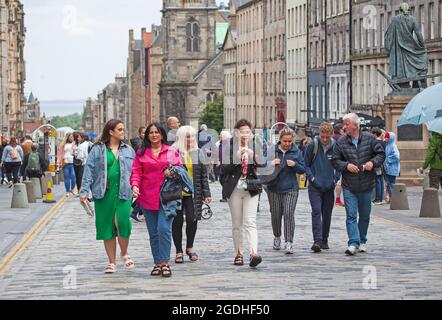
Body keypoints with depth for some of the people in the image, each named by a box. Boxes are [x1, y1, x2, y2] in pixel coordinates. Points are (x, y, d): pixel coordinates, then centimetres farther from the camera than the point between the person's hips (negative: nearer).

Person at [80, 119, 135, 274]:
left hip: (123, 193, 0)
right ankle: (112, 262, 14)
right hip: (104, 194, 0)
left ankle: (125, 254, 11)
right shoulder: (97, 150, 4)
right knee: (107, 227, 3)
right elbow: (89, 170, 1)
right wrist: (84, 191, -6)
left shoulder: (128, 150, 13)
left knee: (122, 222, -15)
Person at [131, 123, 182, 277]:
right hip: (147, 198, 2)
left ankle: (164, 262, -9)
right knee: (153, 233, 7)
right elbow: (136, 172, 3)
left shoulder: (172, 152, 8)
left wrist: (172, 172, -9)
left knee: (164, 229, -15)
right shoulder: (141, 153, 9)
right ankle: (157, 263, 14)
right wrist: (135, 185, -15)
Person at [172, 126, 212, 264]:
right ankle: (178, 251, 14)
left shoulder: (198, 153, 9)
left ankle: (189, 247, 17)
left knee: (192, 219, -5)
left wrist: (206, 194, 6)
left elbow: (204, 175, 11)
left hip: (193, 194, 2)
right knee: (177, 221, 2)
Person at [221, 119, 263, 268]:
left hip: (251, 189, 0)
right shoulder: (230, 147, -1)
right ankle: (238, 253, 20)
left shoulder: (255, 147, 4)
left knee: (250, 222, -13)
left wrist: (253, 156, -13)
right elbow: (224, 169, -7)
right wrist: (237, 156, -18)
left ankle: (253, 253, -24)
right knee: (236, 224, 9)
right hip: (234, 189, 0)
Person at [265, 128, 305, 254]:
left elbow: (303, 170, 6)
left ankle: (289, 242, -12)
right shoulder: (272, 150, 1)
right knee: (275, 214, 10)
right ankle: (277, 237, 34)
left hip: (290, 188, -1)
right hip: (274, 187, 1)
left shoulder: (296, 152, 3)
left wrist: (295, 165, -14)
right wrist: (271, 163, -17)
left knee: (289, 214, -12)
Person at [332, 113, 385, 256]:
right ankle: (353, 243, -14)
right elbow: (335, 161, 2)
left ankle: (362, 241, 29)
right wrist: (346, 165, -15)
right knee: (351, 215, -10)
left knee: (364, 216, 13)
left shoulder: (369, 138, 0)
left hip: (366, 185, 1)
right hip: (349, 186, -1)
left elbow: (381, 154, 4)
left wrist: (373, 162, -14)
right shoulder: (341, 142, 0)